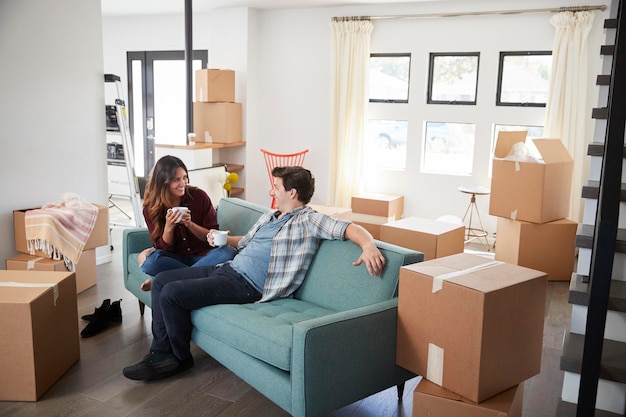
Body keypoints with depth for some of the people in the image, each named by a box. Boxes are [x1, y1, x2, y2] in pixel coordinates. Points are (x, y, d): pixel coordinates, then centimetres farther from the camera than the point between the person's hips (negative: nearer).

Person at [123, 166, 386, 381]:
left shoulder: (307, 221, -9)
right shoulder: (269, 216, 18)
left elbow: (349, 228, -21)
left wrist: (369, 246, -41)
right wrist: (224, 239, 13)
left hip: (247, 285, -10)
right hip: (228, 268, 10)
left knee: (171, 293, -17)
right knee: (161, 281, 6)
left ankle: (180, 358, 5)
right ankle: (160, 352, 8)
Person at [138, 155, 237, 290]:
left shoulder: (199, 196, -7)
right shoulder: (151, 208, -4)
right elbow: (162, 248, -3)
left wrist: (190, 224, -20)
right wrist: (169, 226, -22)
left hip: (202, 255, 1)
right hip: (175, 258, 0)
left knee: (228, 252, -32)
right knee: (149, 260, -32)